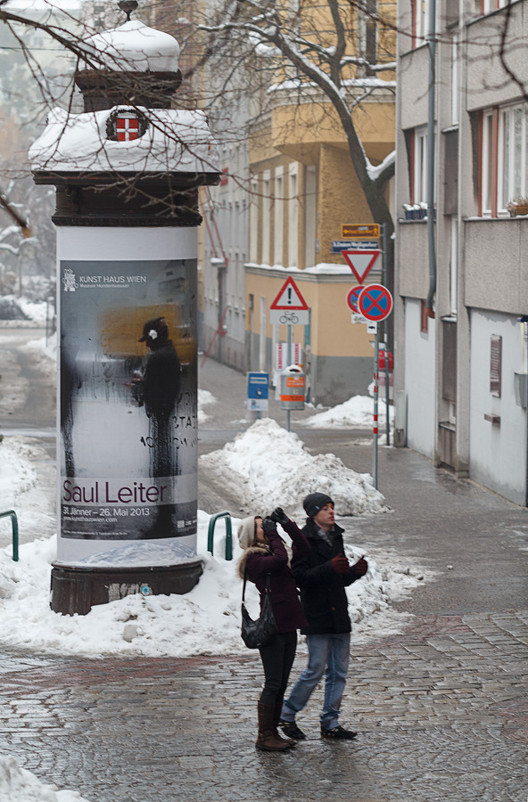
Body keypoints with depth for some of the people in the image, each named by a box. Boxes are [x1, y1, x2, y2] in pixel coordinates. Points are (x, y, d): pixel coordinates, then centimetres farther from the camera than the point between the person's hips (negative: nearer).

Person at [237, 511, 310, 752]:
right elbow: (280, 559, -25)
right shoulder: (253, 560, -9)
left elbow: (303, 549, 8)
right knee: (273, 684, -6)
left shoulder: (270, 553, 16)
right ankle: (264, 736, 1)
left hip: (288, 627, 9)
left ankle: (272, 732, 19)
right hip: (272, 627, -9)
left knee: (281, 684, 12)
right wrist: (273, 533, -12)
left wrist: (286, 523, 3)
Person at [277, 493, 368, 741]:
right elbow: (300, 577, -17)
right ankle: (286, 715, 9)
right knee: (316, 669, -7)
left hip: (338, 613, 7)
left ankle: (330, 723, 14)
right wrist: (329, 568, -27)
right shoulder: (305, 539, -9)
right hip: (317, 616, -7)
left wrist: (356, 571, 0)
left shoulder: (335, 537, 14)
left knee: (339, 670, 7)